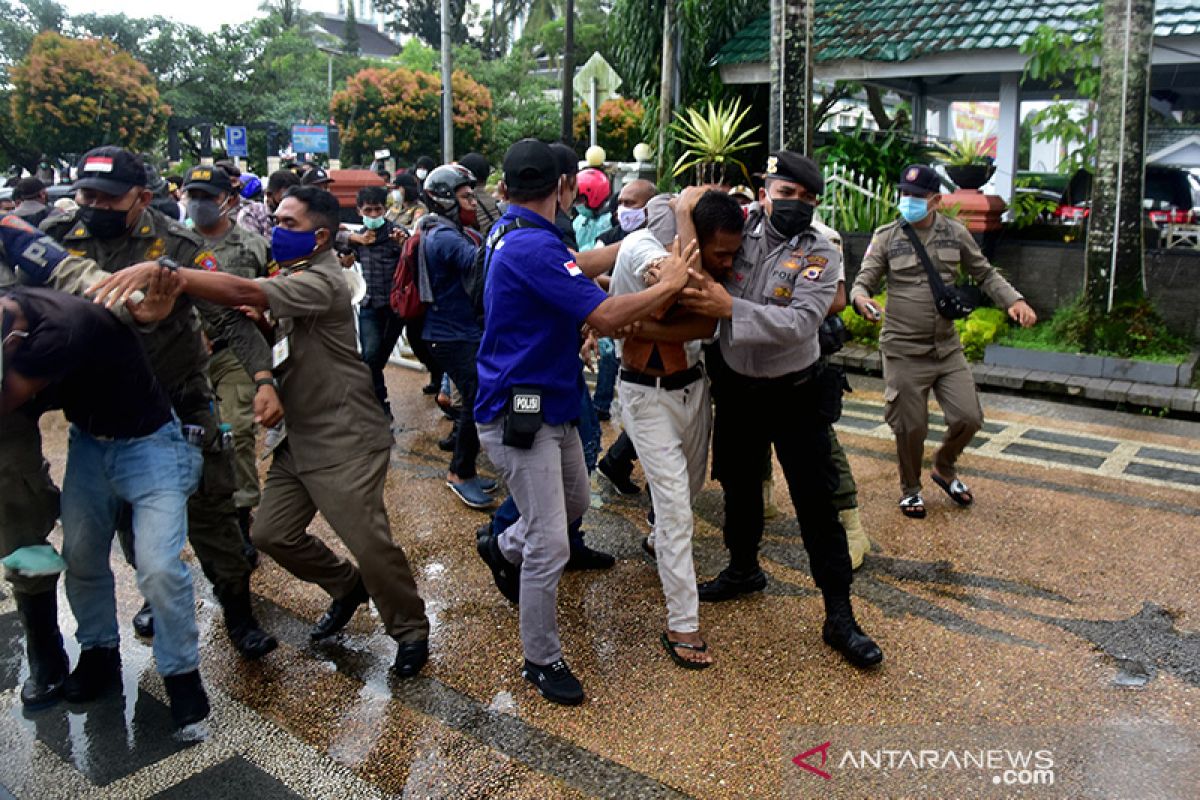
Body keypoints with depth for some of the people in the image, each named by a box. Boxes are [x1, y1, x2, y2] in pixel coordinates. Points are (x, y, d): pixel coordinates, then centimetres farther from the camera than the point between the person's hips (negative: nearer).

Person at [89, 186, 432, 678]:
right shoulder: (290, 275, 13)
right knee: (272, 533, 8)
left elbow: (242, 293, -34)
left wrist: (163, 272, -42)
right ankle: (347, 588, 32)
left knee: (370, 544, -7)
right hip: (300, 438, 9)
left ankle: (411, 631, 16)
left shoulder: (320, 281, -18)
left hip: (345, 443, -9)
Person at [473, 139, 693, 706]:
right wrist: (669, 284, -13)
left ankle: (504, 547, 49)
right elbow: (605, 317, -27)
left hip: (551, 404, 10)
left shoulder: (510, 234, 8)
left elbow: (574, 267, 24)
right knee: (549, 545, -3)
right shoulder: (534, 248, -23)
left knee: (574, 503, 26)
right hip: (520, 414, -10)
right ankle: (541, 660, 13)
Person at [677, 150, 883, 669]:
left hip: (795, 395, -3)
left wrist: (730, 308, -35)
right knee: (739, 487, 21)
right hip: (736, 388, 4)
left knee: (816, 504, 0)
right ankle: (743, 569, 46)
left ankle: (840, 618, 11)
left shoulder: (821, 255, -12)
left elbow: (800, 323, -27)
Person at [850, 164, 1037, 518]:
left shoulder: (956, 233, 3)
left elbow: (985, 274, 12)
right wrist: (860, 298, -29)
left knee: (969, 417, 2)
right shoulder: (887, 237, -3)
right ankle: (910, 489, 28)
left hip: (948, 347, 3)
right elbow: (863, 280, -5)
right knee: (911, 427, 2)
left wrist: (1014, 300, -6)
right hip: (904, 352, -3)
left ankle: (944, 468, 33)